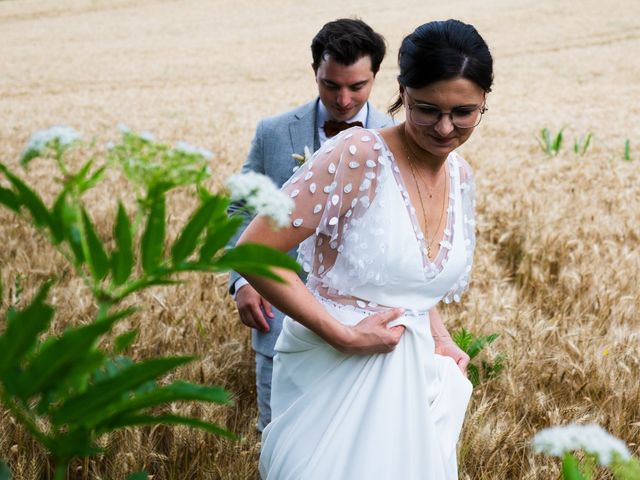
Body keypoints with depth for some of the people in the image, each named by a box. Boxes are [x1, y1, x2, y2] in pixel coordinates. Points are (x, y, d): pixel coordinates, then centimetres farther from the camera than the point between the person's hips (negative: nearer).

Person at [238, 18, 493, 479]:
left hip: (412, 374, 6)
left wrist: (439, 337, 2)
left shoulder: (461, 176, 3)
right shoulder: (358, 156, -19)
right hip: (335, 375, -6)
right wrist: (343, 335, -21)